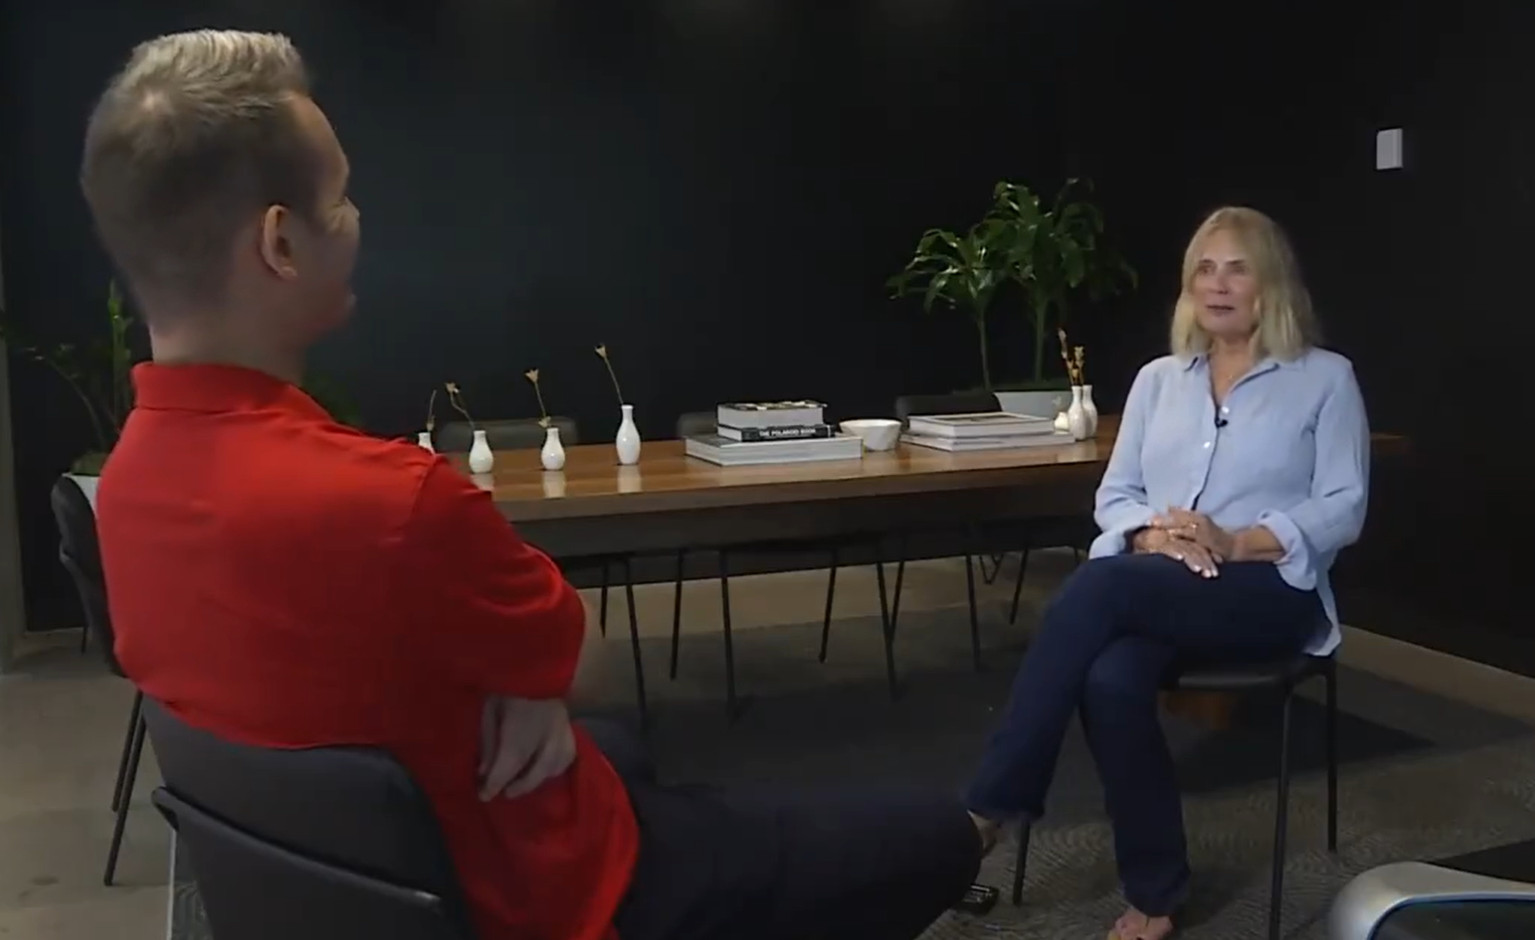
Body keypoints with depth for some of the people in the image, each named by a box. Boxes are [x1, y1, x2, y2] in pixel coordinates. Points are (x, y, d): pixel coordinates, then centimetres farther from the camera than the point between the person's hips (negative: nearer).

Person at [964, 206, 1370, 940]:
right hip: (1149, 589, 4)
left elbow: (1343, 509, -2)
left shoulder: (1325, 378, 6)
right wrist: (1151, 533, -11)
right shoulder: (1157, 379, 18)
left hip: (1269, 592, -3)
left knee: (1101, 583, -34)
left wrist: (1235, 543, -16)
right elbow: (1114, 495, 13)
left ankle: (992, 804, -29)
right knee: (1110, 681, -33)